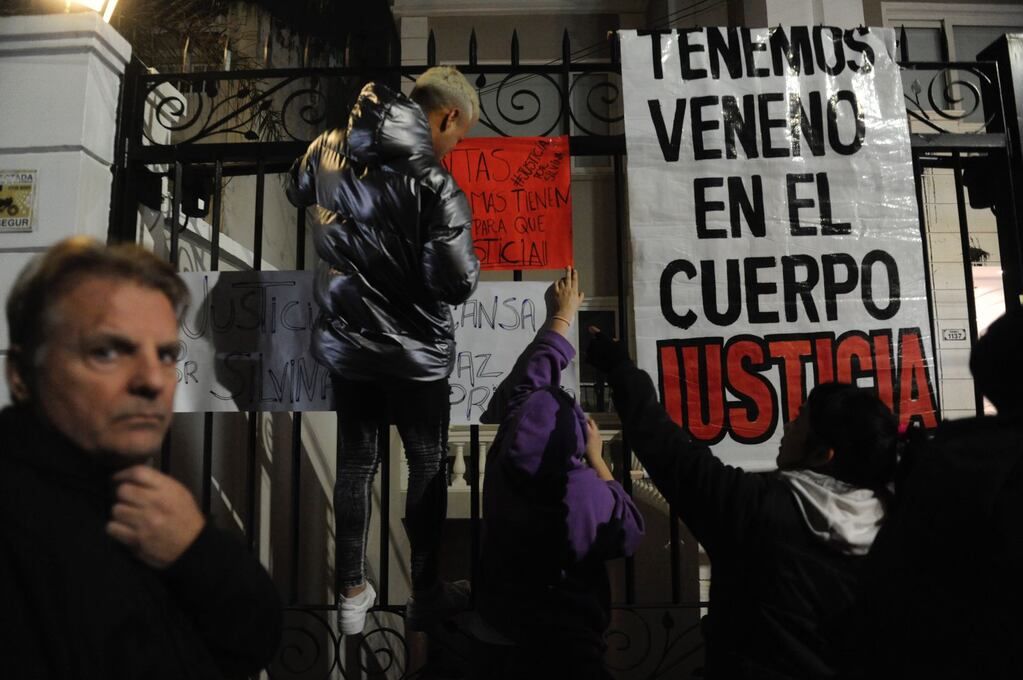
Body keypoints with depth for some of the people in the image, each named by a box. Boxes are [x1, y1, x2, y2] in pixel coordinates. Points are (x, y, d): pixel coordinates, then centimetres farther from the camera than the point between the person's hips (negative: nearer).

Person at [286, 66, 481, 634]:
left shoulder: (329, 148, -2)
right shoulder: (434, 184, -23)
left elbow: (298, 194, 18)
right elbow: (456, 285, -23)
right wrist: (471, 265, -3)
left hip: (344, 342, 6)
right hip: (414, 352, -5)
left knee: (356, 461, 18)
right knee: (428, 468, 13)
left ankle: (352, 595, 29)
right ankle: (426, 596, 28)